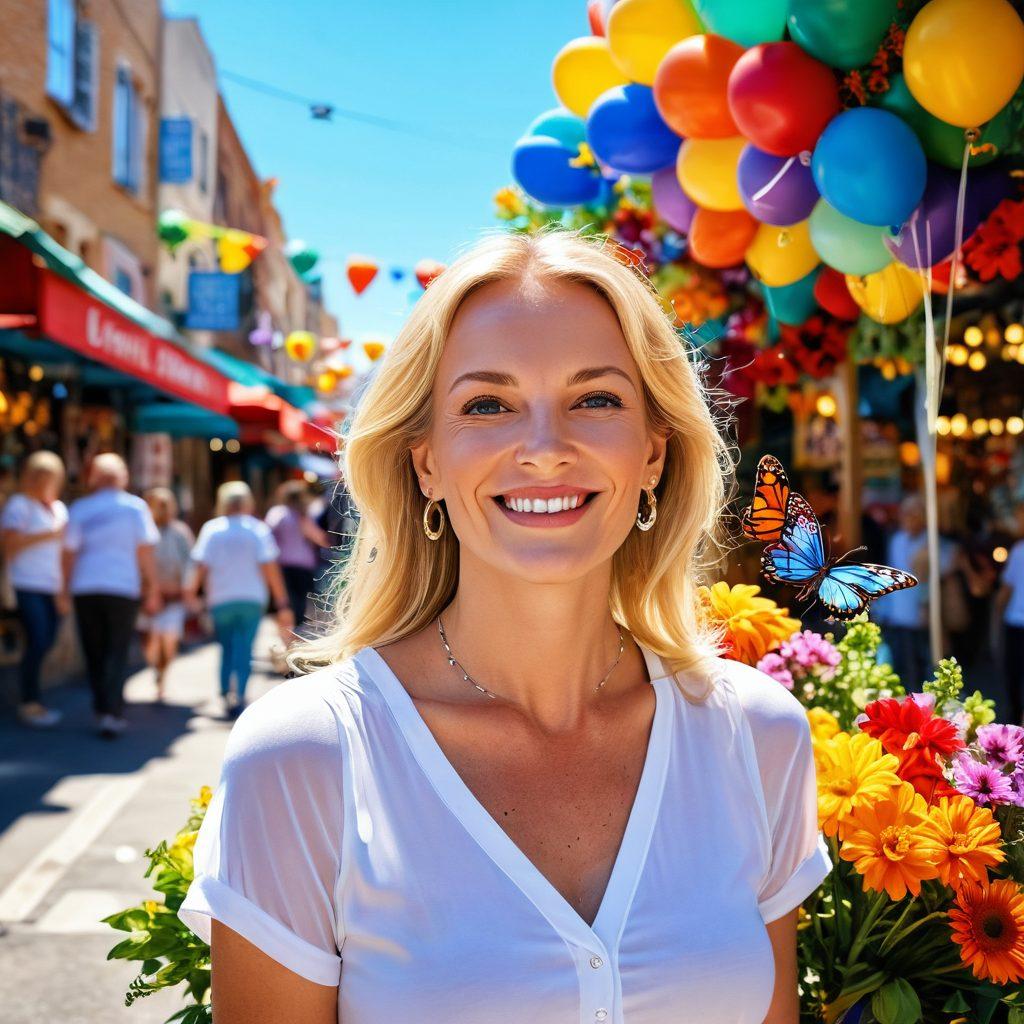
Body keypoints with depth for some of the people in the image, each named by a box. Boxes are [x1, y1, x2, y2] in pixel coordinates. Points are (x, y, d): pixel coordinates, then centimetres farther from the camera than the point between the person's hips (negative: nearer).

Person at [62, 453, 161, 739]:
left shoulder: (78, 509, 5)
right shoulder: (135, 506, 1)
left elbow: (69, 552, 3)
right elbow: (145, 551, -2)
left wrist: (67, 588, 12)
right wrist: (152, 589, 3)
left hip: (85, 588, 2)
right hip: (123, 587, -2)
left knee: (94, 653, 11)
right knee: (117, 652, 1)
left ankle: (102, 711, 16)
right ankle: (112, 713, -11)